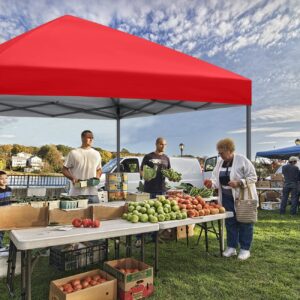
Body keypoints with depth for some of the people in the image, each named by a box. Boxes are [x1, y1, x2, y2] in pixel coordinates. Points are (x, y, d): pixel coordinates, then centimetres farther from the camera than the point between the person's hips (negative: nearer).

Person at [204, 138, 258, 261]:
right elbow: (217, 179, 7)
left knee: (244, 223, 5)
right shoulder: (220, 163, 6)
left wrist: (238, 183, -24)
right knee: (230, 222, 11)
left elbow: (253, 177, -12)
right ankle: (231, 247, 23)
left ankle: (245, 249, 17)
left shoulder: (242, 160, -12)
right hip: (227, 198, 6)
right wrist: (211, 183, -15)